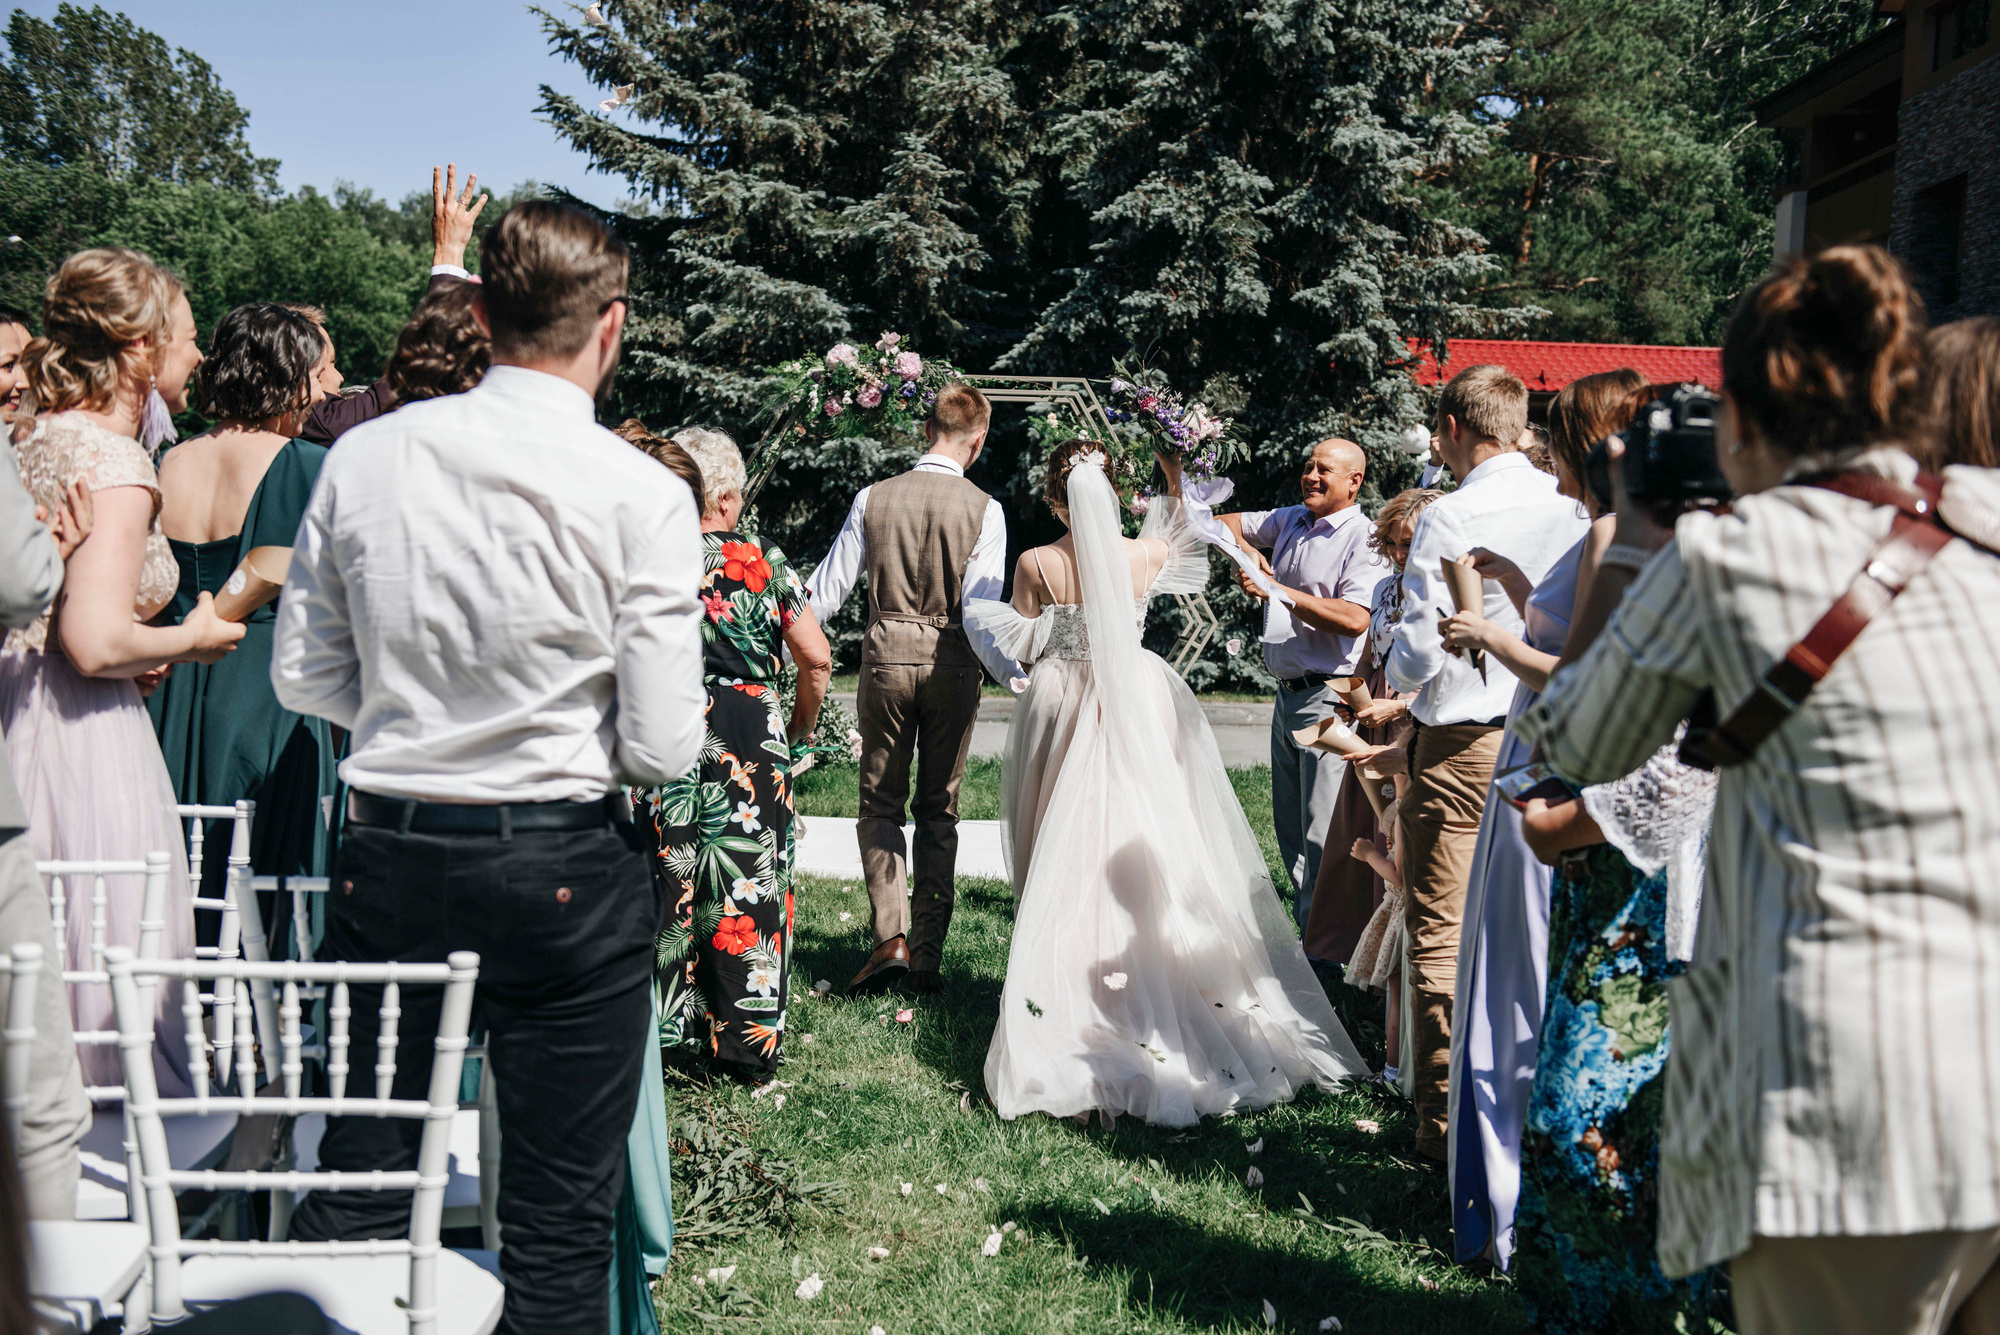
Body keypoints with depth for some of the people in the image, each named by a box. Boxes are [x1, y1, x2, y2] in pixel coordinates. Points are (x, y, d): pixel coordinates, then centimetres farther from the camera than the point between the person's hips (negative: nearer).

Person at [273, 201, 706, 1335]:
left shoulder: (364, 457, -1)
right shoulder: (642, 494, -13)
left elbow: (305, 676, 7)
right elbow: (663, 750, -12)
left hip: (389, 855, 4)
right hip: (565, 871, -3)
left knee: (356, 1195, 17)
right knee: (562, 1222, 11)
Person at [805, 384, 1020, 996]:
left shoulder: (873, 499, -1)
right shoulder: (984, 510, -6)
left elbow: (827, 592, 2)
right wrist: (1021, 677, -4)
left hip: (886, 657, 0)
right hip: (952, 665, 0)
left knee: (881, 807, 13)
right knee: (939, 813, 11)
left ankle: (891, 937, -4)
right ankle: (928, 957, 11)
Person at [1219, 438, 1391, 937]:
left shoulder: (1363, 539, -11)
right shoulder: (1291, 520, 13)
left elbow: (1354, 619, -24)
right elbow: (1224, 523, 25)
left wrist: (1278, 592, -20)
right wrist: (1248, 553, 4)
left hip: (1330, 698, -8)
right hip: (1288, 694, 8)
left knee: (1323, 833, -7)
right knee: (1290, 826, 14)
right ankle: (1307, 930, 25)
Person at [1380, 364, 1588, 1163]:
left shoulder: (1447, 520, -15)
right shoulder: (1573, 511, 1)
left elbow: (1419, 655, -16)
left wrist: (1391, 675, 6)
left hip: (1460, 746, -5)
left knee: (1442, 936, 4)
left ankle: (1447, 1118, 9)